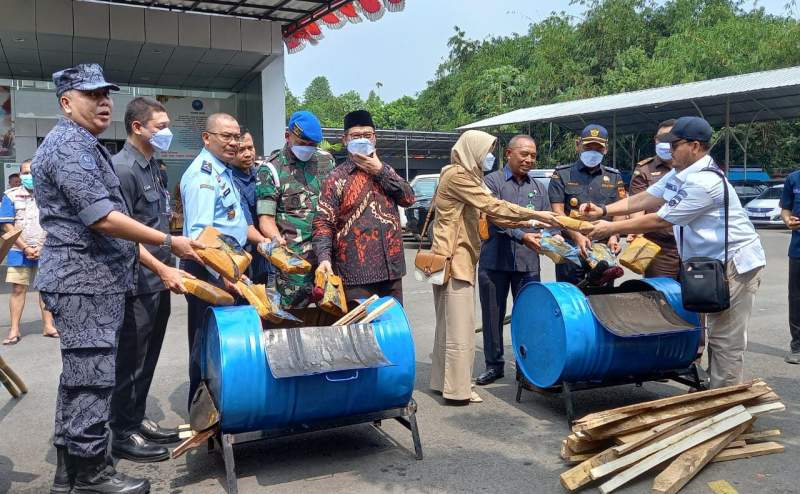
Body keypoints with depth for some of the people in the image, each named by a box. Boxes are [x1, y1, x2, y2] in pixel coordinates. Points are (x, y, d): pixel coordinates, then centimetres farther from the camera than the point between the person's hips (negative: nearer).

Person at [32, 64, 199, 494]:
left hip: (88, 280, 11)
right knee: (92, 377, -4)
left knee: (79, 377, 15)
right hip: (85, 281, -11)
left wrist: (157, 264, 24)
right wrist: (169, 242, -16)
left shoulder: (83, 145, 20)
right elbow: (102, 218, -22)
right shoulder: (70, 145, -13)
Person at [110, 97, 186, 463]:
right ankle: (122, 434, 14)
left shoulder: (153, 167, 13)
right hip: (137, 284, -9)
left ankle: (137, 420, 29)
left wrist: (170, 264, 19)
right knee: (130, 361, 2)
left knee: (148, 358, 16)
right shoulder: (123, 169, -14)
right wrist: (162, 269, -23)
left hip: (158, 281, 9)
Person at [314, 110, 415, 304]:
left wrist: (380, 171, -6)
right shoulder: (337, 178, -1)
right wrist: (324, 258, -24)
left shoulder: (386, 171, 15)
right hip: (355, 276, -5)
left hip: (392, 271, 5)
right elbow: (324, 223, -8)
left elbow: (409, 198, 2)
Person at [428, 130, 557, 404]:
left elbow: (488, 213, 12)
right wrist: (536, 215, -14)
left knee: (449, 325, 13)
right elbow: (493, 206, -19)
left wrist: (527, 224, 3)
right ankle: (457, 391, 0)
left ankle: (443, 382, 21)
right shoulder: (457, 175, -13)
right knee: (459, 328, -6)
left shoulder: (467, 176, 19)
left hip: (460, 257, 10)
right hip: (454, 258, -10)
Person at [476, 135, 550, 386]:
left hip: (528, 262, 3)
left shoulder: (538, 188, 14)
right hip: (495, 261, -3)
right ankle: (494, 365, 22)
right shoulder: (492, 181, -1)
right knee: (493, 315, 8)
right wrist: (522, 237, -25)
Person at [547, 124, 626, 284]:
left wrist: (614, 236, -11)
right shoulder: (562, 175, 5)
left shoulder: (614, 177, 15)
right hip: (570, 249, -2)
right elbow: (557, 211, -4)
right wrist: (577, 237, -18)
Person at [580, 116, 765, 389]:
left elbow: (660, 220, -23)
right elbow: (646, 198, 7)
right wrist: (604, 210, -5)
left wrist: (611, 228, -17)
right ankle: (715, 390, 25)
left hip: (735, 262, -10)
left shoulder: (704, 182, -24)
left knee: (725, 340, -3)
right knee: (717, 333, 16)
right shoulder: (680, 173, 8)